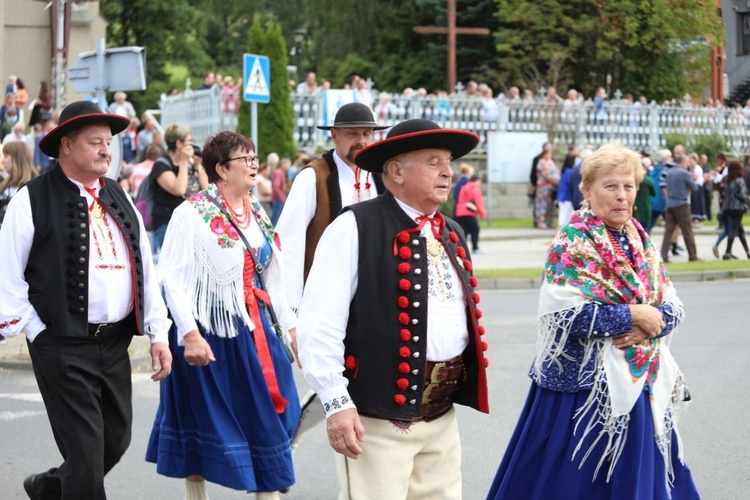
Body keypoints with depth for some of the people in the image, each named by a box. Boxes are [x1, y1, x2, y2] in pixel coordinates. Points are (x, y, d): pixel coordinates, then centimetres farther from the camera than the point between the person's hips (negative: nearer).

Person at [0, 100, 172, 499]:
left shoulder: (118, 199, 13)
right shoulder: (32, 200, -6)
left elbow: (145, 269, 14)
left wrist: (158, 334, 8)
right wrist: (36, 332, -10)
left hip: (116, 342, 7)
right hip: (64, 346, -7)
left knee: (116, 440, 14)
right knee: (85, 452, -5)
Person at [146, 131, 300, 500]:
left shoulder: (256, 213, 10)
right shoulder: (192, 213, -12)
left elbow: (273, 275, 15)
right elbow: (172, 277, -17)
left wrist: (290, 324, 13)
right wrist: (189, 334, -23)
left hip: (252, 330, 6)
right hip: (207, 331, -6)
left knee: (267, 418, 6)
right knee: (204, 422, 6)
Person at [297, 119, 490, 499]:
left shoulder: (451, 235, 15)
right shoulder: (356, 228, -9)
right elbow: (319, 322, -14)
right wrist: (336, 402, -17)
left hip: (442, 415, 8)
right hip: (378, 415, -7)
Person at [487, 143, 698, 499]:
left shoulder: (641, 243, 10)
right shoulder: (573, 243, -9)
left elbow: (673, 307, 8)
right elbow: (563, 312, -20)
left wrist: (650, 324, -14)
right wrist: (632, 315, -17)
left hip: (640, 383, 6)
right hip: (585, 382, -6)